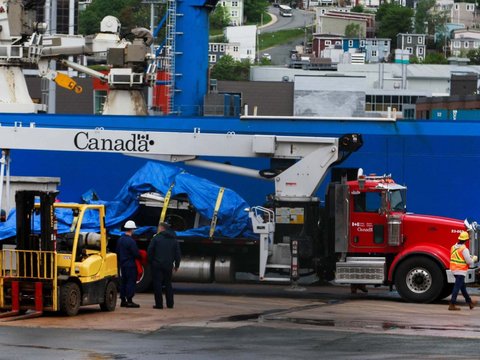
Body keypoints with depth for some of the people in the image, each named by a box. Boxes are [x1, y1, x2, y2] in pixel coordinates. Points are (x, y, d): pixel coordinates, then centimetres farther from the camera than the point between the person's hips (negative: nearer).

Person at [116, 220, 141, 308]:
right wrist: (139, 257, 4)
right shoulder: (131, 241, -18)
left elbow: (117, 252, 15)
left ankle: (123, 300, 14)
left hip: (122, 264, 8)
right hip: (130, 264, -8)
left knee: (124, 282, 13)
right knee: (131, 282, -5)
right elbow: (136, 254, -17)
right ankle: (129, 301, -7)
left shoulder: (120, 240, 7)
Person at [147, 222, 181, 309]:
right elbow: (177, 253, 10)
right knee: (168, 284, 14)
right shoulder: (174, 240, 9)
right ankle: (170, 304, 14)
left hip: (157, 265, -4)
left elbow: (150, 250, -6)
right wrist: (176, 265, 16)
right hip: (168, 265, 4)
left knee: (157, 283, -1)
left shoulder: (156, 238, -4)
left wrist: (150, 262, 3)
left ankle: (159, 304, -5)